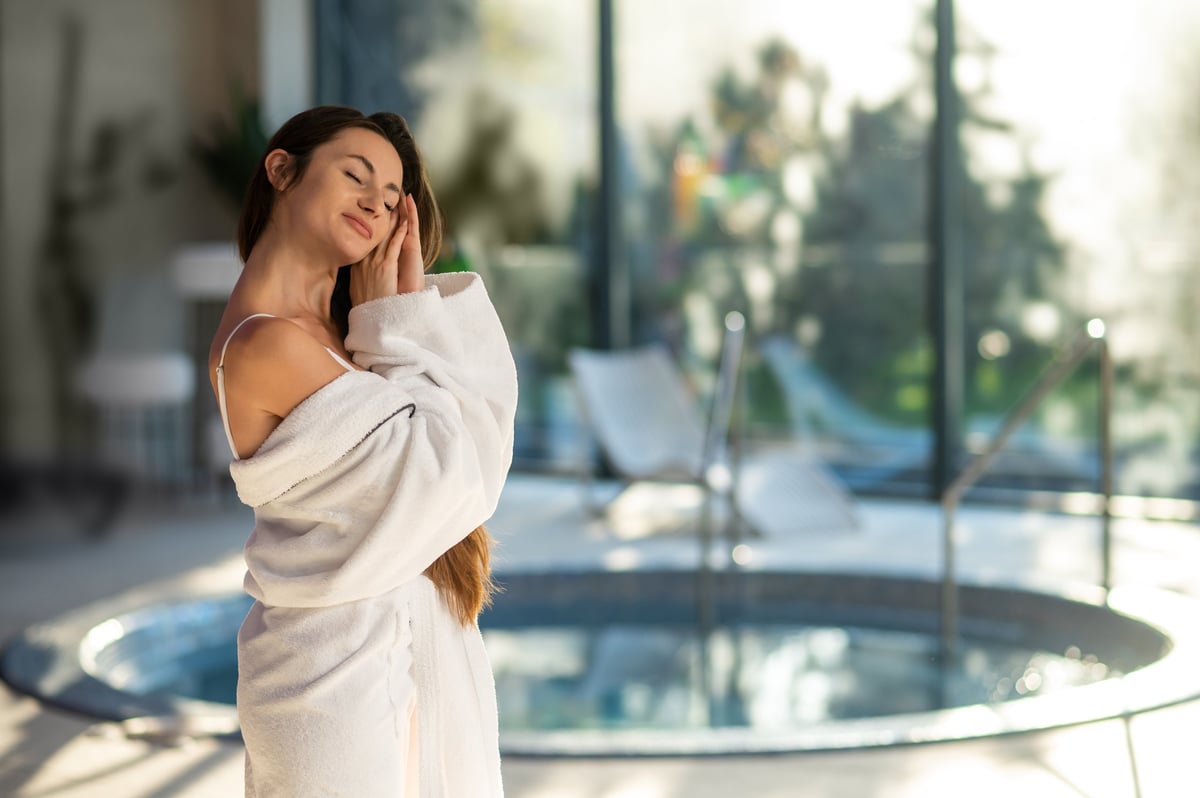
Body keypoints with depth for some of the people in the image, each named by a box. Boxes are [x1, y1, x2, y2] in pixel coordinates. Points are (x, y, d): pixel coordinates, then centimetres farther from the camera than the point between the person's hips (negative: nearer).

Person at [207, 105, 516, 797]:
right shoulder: (269, 345, -21)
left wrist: (411, 300, -8)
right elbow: (448, 461, -17)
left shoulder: (334, 329, 7)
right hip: (345, 667, -9)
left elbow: (483, 404, 0)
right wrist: (395, 322, -7)